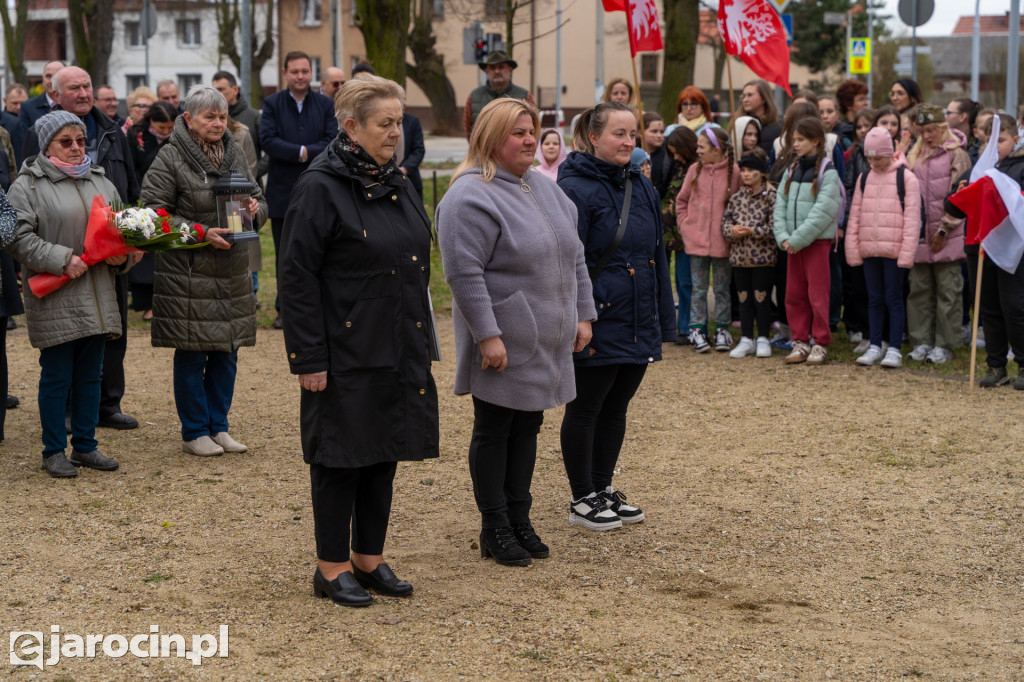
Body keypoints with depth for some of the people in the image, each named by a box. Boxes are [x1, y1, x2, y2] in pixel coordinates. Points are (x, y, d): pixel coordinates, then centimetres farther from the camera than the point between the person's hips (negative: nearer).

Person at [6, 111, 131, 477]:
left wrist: (121, 255, 1)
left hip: (97, 297, 6)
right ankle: (54, 451, 12)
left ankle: (85, 445, 23)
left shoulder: (99, 180, 13)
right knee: (56, 376, 1)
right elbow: (19, 237, -12)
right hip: (54, 300, -5)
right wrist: (61, 259, -19)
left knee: (90, 375, 12)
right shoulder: (27, 186, -5)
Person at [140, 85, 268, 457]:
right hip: (187, 275, -6)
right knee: (192, 355, 0)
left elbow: (258, 200, 19)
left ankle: (218, 426, 23)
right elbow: (154, 213, -12)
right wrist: (201, 233, -20)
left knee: (227, 352, 11)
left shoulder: (234, 154, 11)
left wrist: (255, 209, -5)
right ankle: (194, 433, 12)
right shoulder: (170, 158, -8)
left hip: (232, 273, 6)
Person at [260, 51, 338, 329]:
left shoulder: (325, 105, 5)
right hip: (283, 192, 0)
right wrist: (300, 152, -17)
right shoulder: (272, 104, 3)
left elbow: (333, 142, -5)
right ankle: (285, 309, 15)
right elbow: (267, 140, -10)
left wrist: (306, 153, -16)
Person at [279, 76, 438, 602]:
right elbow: (296, 277, -14)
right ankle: (332, 566, 15)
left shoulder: (397, 184, 11)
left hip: (399, 350, 7)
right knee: (341, 456, 3)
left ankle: (370, 558, 25)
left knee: (385, 452, 13)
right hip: (346, 354, -7)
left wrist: (421, 345, 15)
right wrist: (309, 358, -17)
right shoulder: (320, 188, -12)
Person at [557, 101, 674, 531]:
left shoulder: (642, 187, 9)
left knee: (616, 407, 16)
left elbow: (656, 255, 15)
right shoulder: (575, 189, -14)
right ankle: (582, 500, 17)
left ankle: (603, 488, 28)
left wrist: (663, 319, 13)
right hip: (598, 326, -7)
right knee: (585, 408, 6)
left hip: (638, 326, 7)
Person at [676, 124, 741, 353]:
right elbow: (681, 201, 13)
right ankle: (697, 330, 12)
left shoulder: (734, 171, -5)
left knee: (722, 289, 8)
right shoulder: (695, 170, 3)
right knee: (699, 288, 6)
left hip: (722, 241, -2)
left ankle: (722, 330, 17)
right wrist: (684, 225, 5)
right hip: (697, 239, 2)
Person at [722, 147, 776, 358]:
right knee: (744, 297, 10)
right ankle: (746, 339, 17)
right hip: (739, 255, 5)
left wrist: (752, 231, -18)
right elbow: (725, 221, 12)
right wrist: (733, 230, -9)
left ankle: (763, 340, 11)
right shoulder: (736, 197, 10)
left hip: (762, 256, -5)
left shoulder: (770, 196, -6)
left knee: (761, 297, 1)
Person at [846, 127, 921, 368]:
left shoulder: (906, 178, -4)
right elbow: (855, 215, 13)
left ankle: (894, 349, 4)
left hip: (894, 250, -4)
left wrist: (907, 253, -12)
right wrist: (853, 249, 5)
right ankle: (874, 347, 15)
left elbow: (912, 217, -7)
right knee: (874, 298, 9)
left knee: (893, 298, -1)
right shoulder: (864, 178, 11)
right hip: (869, 249, 4)